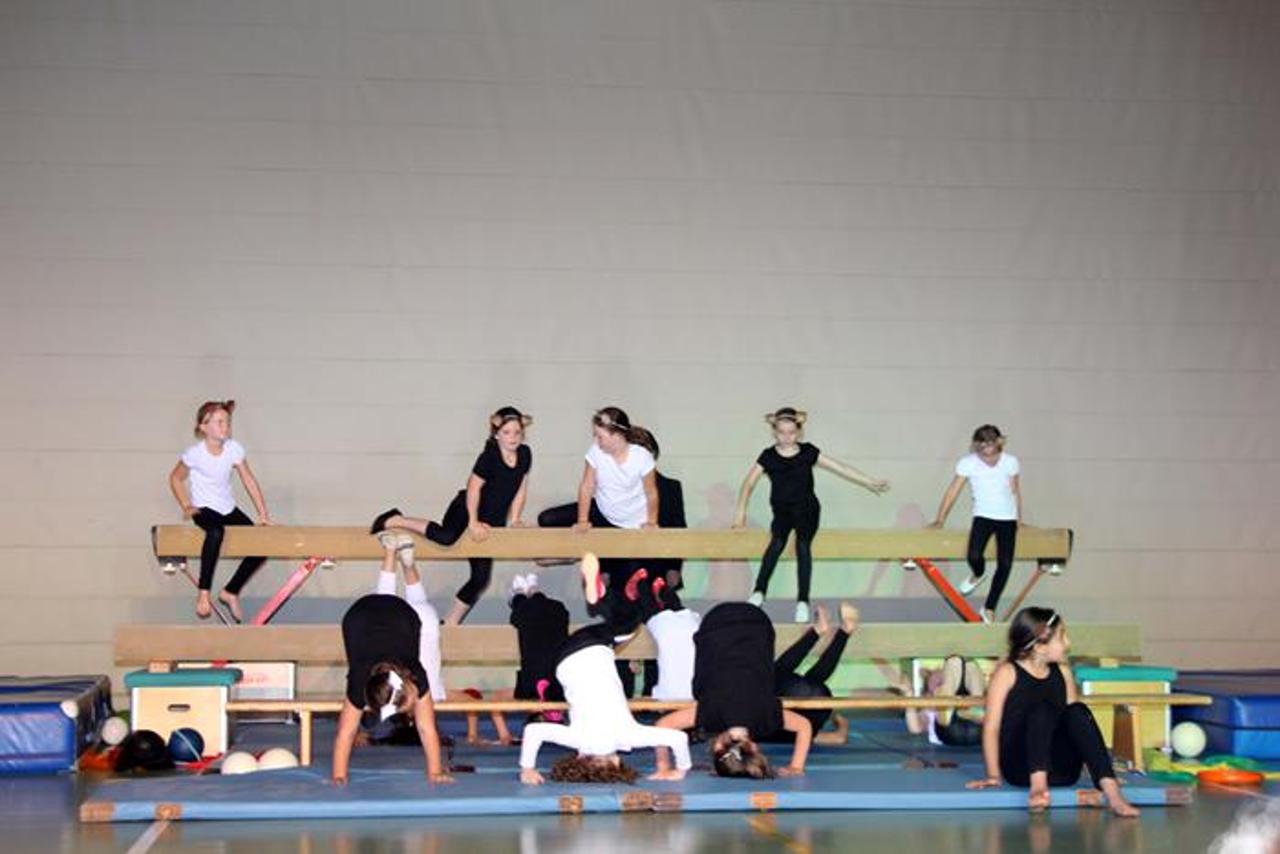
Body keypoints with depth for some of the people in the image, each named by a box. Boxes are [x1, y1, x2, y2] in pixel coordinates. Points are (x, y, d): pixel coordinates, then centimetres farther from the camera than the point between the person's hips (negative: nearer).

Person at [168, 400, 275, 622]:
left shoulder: (234, 449, -6)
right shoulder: (195, 454, -16)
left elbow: (249, 481, 1)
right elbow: (175, 478, 0)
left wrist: (263, 514, -1)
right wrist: (187, 507, -8)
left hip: (228, 509, 6)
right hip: (204, 509, -6)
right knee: (216, 532, -39)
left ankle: (230, 592, 12)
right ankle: (203, 592, -31)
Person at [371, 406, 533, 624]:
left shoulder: (525, 454, -2)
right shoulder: (489, 456, -20)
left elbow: (521, 488, 7)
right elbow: (473, 488, -17)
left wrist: (514, 520, 4)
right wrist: (473, 522, -15)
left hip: (492, 521, 7)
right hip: (466, 509, -7)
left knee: (481, 578, 6)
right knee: (447, 537, -38)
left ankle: (450, 623, 18)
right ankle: (393, 521, -17)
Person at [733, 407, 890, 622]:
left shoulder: (808, 453, -5)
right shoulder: (768, 456, -6)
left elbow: (840, 468, -3)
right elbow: (749, 483, -3)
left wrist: (871, 482, -2)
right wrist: (740, 512, -8)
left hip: (807, 509, 0)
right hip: (782, 511, 0)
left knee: (803, 544, -18)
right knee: (776, 542, -23)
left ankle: (803, 601, -13)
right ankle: (759, 592, -13)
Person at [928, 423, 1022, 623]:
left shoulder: (1010, 462, -4)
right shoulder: (968, 463, -9)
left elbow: (1015, 490, 9)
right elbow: (953, 492, -5)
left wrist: (1019, 519, 15)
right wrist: (939, 520, -6)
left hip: (1007, 518, 1)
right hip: (983, 516, -1)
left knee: (1005, 564, -7)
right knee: (974, 556, -23)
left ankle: (989, 608, 13)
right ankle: (978, 574, 18)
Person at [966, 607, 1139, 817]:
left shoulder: (1062, 672, 12)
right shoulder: (1007, 672, -2)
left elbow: (1075, 719, 13)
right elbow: (992, 727, -4)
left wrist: (1103, 770, 5)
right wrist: (993, 775, -11)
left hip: (1061, 771, 4)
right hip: (1019, 767, -4)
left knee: (1078, 711, -21)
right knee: (1042, 709, -27)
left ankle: (1112, 793, -37)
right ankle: (1038, 786, -49)